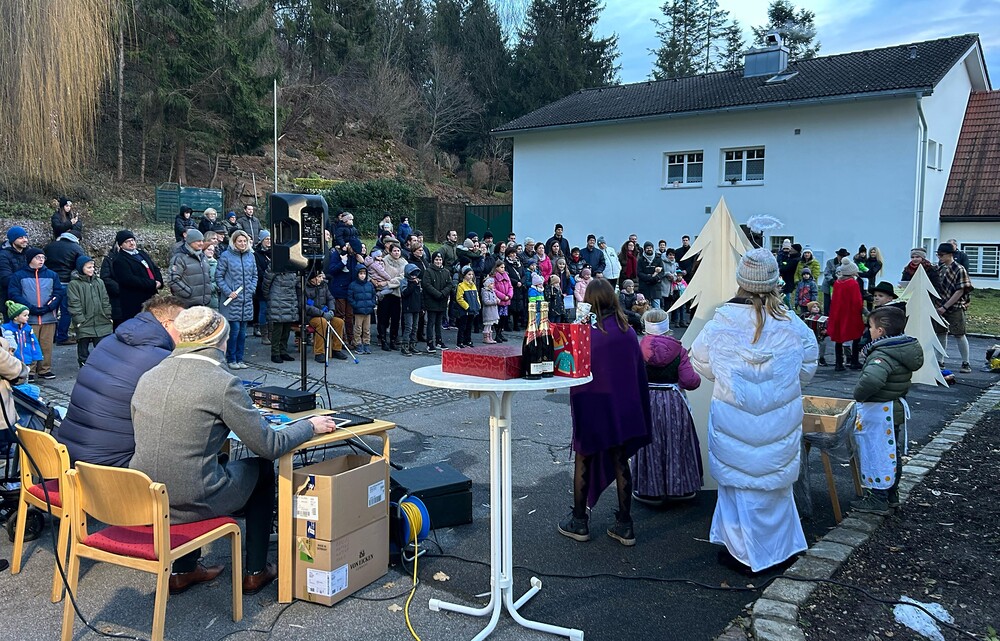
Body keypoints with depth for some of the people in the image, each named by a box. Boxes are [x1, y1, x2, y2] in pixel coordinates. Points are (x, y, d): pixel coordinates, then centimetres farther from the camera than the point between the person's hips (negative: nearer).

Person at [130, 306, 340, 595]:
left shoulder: (147, 377, 4)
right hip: (193, 504, -6)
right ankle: (255, 572, 28)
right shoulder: (224, 383, -15)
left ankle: (183, 570, 34)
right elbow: (270, 446, -11)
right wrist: (310, 425, 6)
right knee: (263, 469, 20)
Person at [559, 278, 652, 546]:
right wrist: (639, 410, 14)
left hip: (592, 408, -4)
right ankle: (624, 525, 18)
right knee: (620, 462, 13)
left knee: (583, 461, 12)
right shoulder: (627, 331, -1)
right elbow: (639, 371, 6)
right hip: (624, 410, 4)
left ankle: (579, 521, 21)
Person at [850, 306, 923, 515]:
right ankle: (892, 494, 35)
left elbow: (871, 380, -47)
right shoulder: (906, 348, 1)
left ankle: (878, 500, 16)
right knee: (892, 453, 20)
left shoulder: (882, 355, -28)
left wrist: (859, 394, -26)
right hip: (897, 408, 9)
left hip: (878, 413, -9)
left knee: (877, 455, 4)